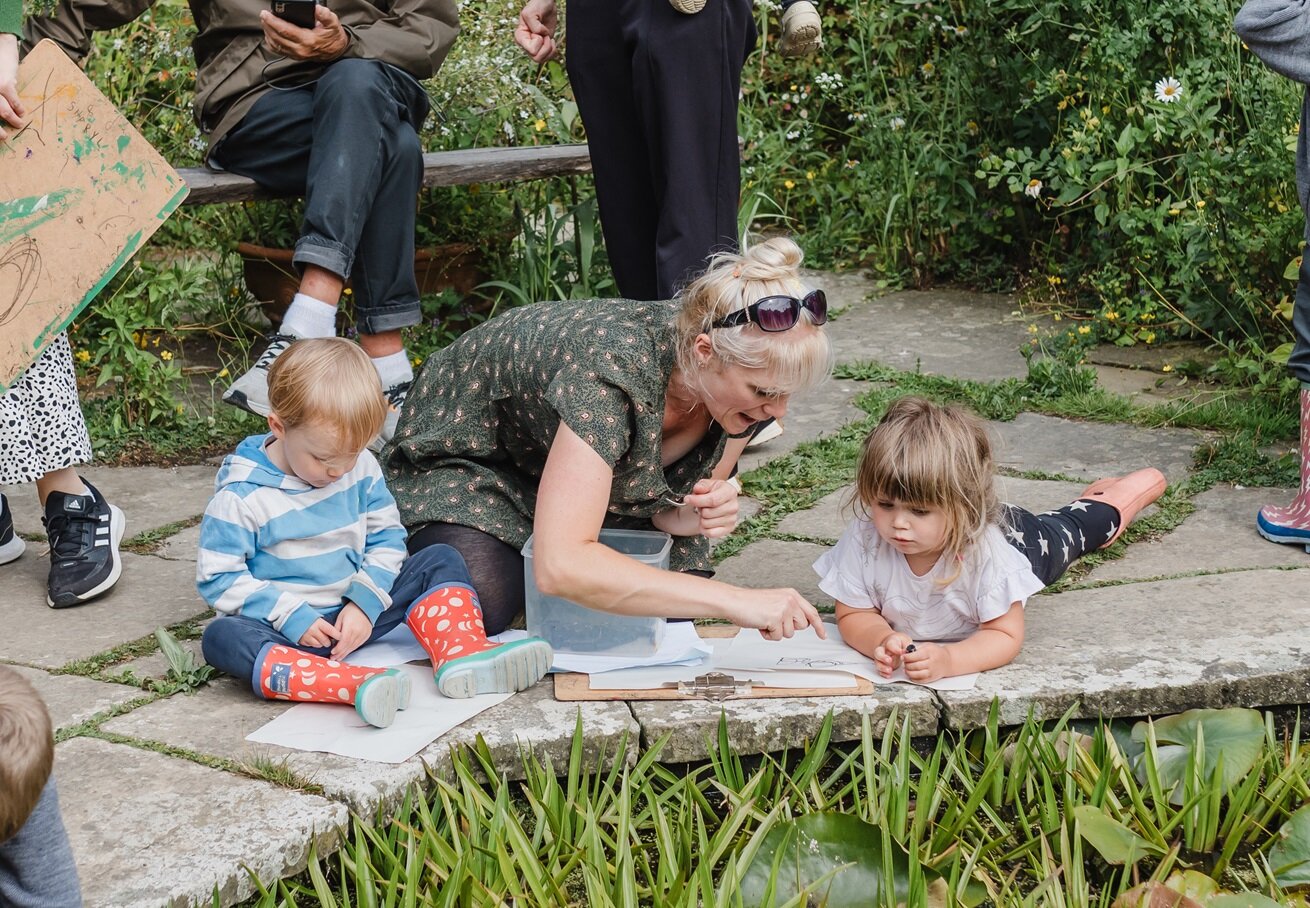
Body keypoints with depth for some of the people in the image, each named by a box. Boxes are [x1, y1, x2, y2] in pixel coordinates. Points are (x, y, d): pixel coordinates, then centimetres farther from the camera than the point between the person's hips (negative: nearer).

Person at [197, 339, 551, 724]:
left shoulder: (361, 468, -1)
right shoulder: (242, 496, -14)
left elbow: (386, 538, 5)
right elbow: (219, 578, -12)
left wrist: (364, 604, -12)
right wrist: (292, 619, -20)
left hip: (355, 616, 5)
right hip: (285, 629, -5)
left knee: (441, 561, -2)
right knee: (221, 637, -37)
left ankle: (462, 654, -30)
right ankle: (355, 684, -56)